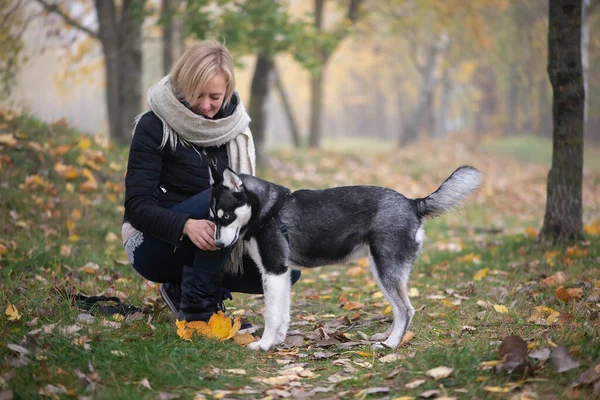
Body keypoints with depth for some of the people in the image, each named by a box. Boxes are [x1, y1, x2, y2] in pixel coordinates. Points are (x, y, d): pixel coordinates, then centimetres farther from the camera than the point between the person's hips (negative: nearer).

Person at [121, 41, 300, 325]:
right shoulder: (154, 126, -13)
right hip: (154, 245, -6)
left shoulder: (233, 126, 2)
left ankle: (184, 286, 3)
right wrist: (187, 225, -38)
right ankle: (197, 310, -23)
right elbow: (137, 207, -19)